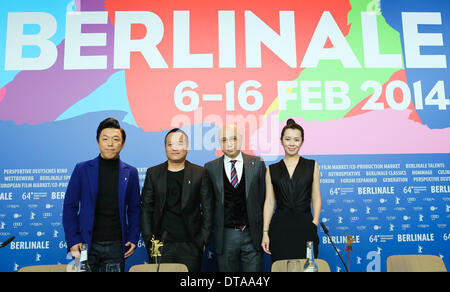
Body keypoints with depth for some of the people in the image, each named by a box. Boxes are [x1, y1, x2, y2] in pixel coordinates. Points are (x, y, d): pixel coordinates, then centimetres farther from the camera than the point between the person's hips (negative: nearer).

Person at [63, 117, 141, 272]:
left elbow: (134, 208, 8)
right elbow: (70, 206, 2)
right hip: (87, 245, 0)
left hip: (116, 247, 1)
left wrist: (133, 239, -1)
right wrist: (72, 241, -5)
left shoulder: (130, 172, 4)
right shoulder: (82, 169, 1)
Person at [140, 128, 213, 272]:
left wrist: (204, 240, -2)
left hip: (191, 245, -1)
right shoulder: (153, 173, 7)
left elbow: (207, 209, 2)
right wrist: (149, 240, -1)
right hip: (161, 244, 1)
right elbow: (146, 209, 6)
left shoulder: (199, 173, 3)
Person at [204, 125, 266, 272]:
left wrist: (265, 230, 1)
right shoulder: (210, 168, 2)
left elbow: (264, 197, 3)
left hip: (252, 234, 0)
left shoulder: (257, 163, 1)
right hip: (225, 236, 0)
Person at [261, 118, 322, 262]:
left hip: (305, 226, 0)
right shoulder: (272, 169, 6)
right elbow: (269, 201, 4)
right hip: (280, 228, 1)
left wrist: (314, 224, -6)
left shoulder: (312, 166, 6)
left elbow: (316, 198, 5)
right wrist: (265, 232, 0)